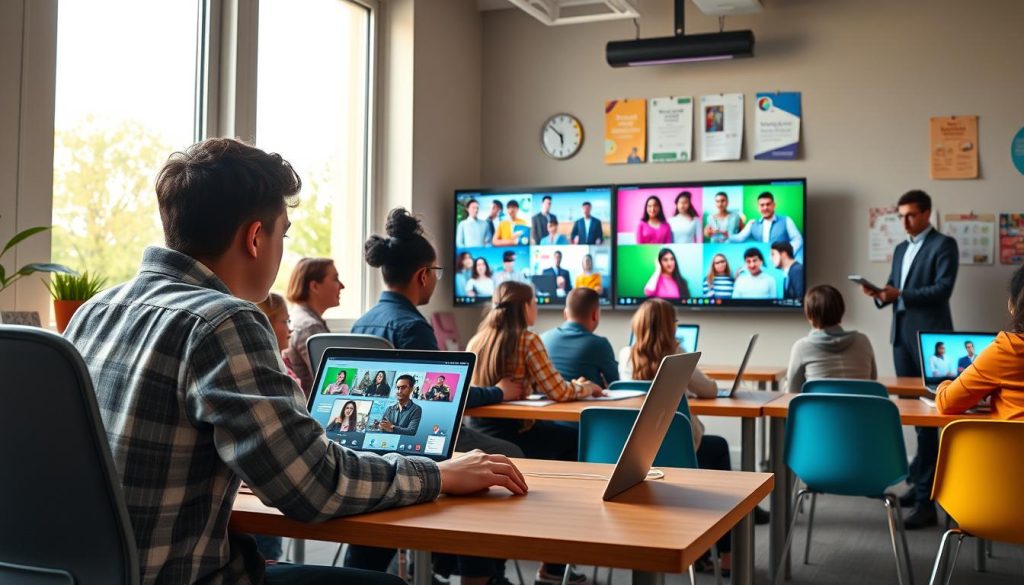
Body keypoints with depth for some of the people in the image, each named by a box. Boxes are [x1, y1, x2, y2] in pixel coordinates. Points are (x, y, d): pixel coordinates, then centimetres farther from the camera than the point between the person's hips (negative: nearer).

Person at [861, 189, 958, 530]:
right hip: (901, 335, 7)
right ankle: (921, 481, 22)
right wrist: (881, 294, -5)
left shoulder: (944, 245, -4)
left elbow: (943, 288, -15)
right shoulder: (901, 249, 19)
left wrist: (901, 294, -25)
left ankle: (926, 499, -9)